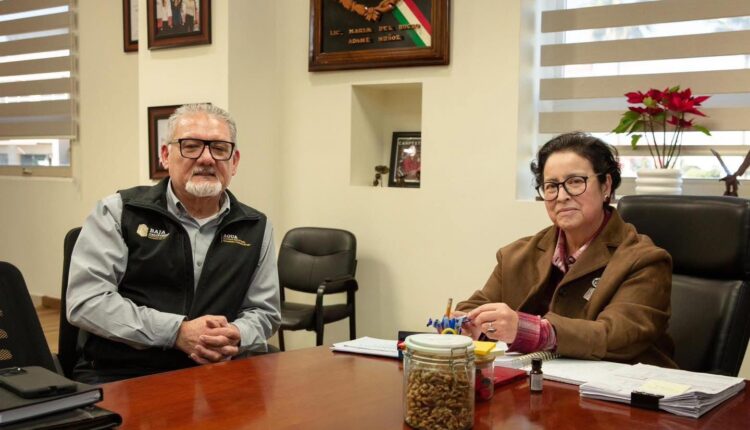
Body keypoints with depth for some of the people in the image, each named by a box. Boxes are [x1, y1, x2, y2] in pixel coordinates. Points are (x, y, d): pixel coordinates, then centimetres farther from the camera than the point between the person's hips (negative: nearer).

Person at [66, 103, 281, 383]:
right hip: (118, 376, -3)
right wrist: (177, 332, -17)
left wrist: (236, 336, -8)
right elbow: (85, 300, -8)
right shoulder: (118, 212, 0)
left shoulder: (256, 229, 10)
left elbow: (264, 311, 17)